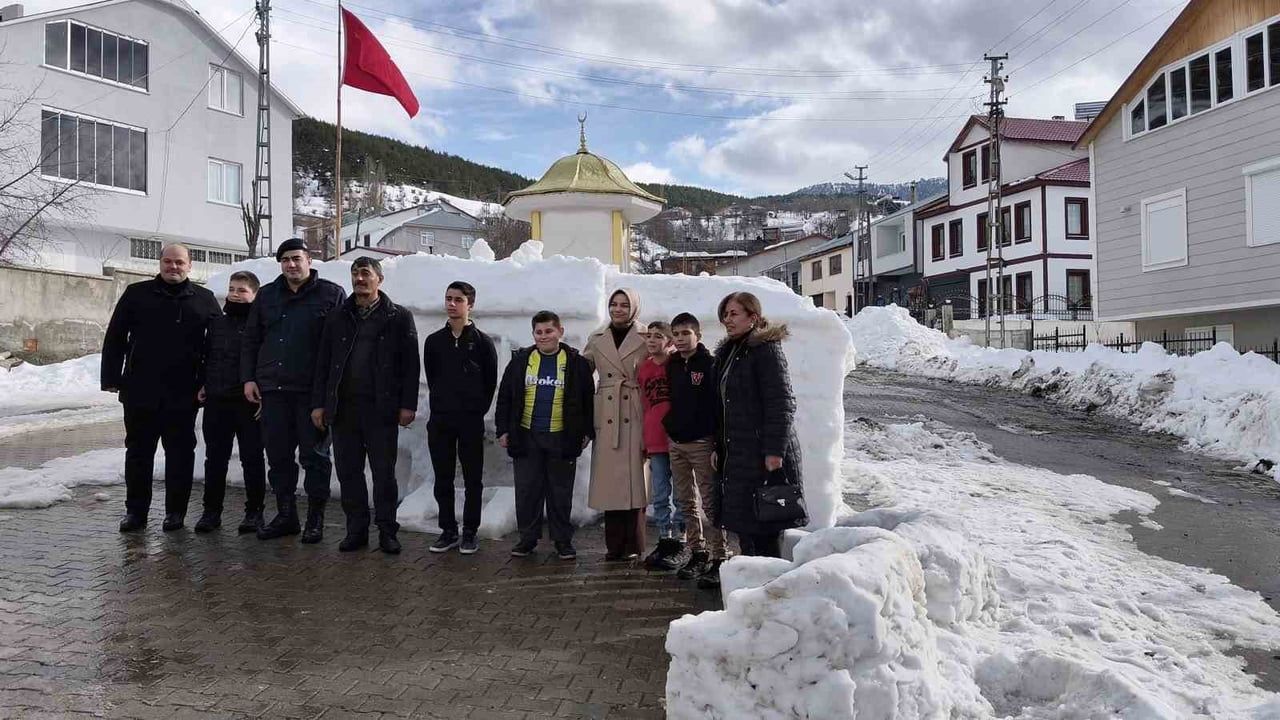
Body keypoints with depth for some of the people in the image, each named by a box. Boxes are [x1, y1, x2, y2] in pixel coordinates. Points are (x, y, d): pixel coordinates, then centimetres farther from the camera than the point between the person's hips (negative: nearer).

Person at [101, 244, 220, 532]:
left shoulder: (204, 299, 6)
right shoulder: (137, 294, 6)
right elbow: (114, 338, 6)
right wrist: (112, 378, -2)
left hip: (183, 395, -1)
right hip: (139, 391, 1)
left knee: (180, 452, 5)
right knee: (138, 451, 8)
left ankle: (175, 511, 14)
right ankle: (135, 511, 18)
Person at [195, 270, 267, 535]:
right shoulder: (217, 322, 12)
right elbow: (206, 356, 20)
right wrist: (203, 385, 10)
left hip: (249, 401, -5)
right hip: (217, 401, 5)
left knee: (252, 458, 4)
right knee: (215, 458, 9)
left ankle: (254, 512, 12)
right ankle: (212, 511, 18)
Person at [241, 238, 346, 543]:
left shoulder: (331, 294, 1)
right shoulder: (267, 295, 15)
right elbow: (250, 340, 18)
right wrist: (248, 377, 8)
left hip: (313, 391, -4)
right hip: (272, 390, 5)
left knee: (314, 455, 1)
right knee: (278, 455, 9)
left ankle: (315, 518, 10)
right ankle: (286, 515, 20)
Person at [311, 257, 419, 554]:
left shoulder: (399, 317, 3)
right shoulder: (336, 318, 12)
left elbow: (410, 364, 0)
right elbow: (322, 364, 12)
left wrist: (408, 404, -7)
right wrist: (318, 403, 6)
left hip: (381, 409, -3)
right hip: (343, 407, 3)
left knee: (384, 472, 2)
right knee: (348, 472, 7)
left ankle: (387, 532, 12)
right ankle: (356, 529, 18)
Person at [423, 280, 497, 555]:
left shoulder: (482, 342, -1)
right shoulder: (434, 341, 7)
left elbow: (490, 383, 3)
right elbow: (431, 379, 13)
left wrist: (477, 410, 2)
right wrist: (440, 406, 9)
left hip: (471, 422, -3)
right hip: (440, 421, 3)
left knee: (473, 480, 4)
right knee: (443, 480, 7)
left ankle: (470, 532, 13)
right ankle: (448, 531, 18)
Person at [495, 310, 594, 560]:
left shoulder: (576, 363, 2)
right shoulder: (520, 361, 7)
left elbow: (587, 400, 6)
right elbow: (505, 397, 10)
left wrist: (587, 432, 2)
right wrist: (503, 430, 5)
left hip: (562, 438, -2)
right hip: (526, 437, 2)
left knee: (560, 492, 6)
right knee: (527, 491, 7)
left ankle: (563, 540, 17)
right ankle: (528, 537, 19)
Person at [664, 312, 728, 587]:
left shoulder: (710, 364, -7)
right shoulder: (672, 365, 11)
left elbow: (720, 407, -11)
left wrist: (718, 445, -15)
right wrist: (668, 426, 10)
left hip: (702, 442, -7)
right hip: (675, 442, 7)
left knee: (710, 502, -5)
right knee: (687, 503, 12)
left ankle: (719, 559, -2)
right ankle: (697, 553, 21)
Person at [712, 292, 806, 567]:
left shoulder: (766, 350, -10)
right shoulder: (727, 353, 17)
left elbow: (782, 404, -16)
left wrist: (775, 450, -21)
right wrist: (719, 447, 16)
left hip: (763, 453, -9)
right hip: (736, 453, 9)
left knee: (764, 527, -4)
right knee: (743, 523, 13)